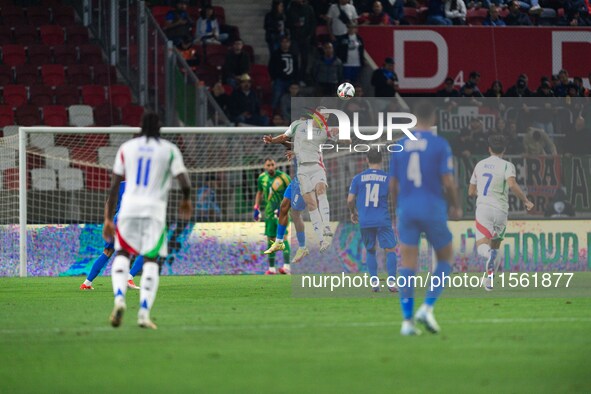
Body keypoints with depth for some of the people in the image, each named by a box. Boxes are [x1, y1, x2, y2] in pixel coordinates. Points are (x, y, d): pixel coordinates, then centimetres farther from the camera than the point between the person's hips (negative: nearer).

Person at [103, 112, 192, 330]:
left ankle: (119, 299, -11)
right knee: (151, 260, 3)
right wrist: (186, 201, 21)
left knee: (122, 254, 14)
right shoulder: (170, 150, 6)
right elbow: (185, 182, -1)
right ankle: (144, 313, -8)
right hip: (155, 209, -1)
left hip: (129, 207, 1)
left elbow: (114, 186, 8)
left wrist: (108, 219, 12)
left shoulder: (126, 148, 10)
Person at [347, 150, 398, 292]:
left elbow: (350, 200, 1)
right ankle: (391, 282, -9)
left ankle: (374, 282, 10)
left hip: (364, 221, 2)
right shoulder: (388, 178, 0)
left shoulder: (358, 178, 2)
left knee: (370, 251, 16)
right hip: (383, 220, -2)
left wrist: (353, 212, 20)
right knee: (390, 250, 3)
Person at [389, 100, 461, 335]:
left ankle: (407, 321, -7)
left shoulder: (400, 146, 7)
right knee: (445, 259, 15)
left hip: (406, 210, 3)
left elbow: (393, 185, 9)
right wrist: (456, 207, 6)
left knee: (407, 267, 2)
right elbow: (448, 182, -10)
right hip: (433, 210, -3)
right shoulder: (440, 145, -5)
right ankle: (427, 308, -2)